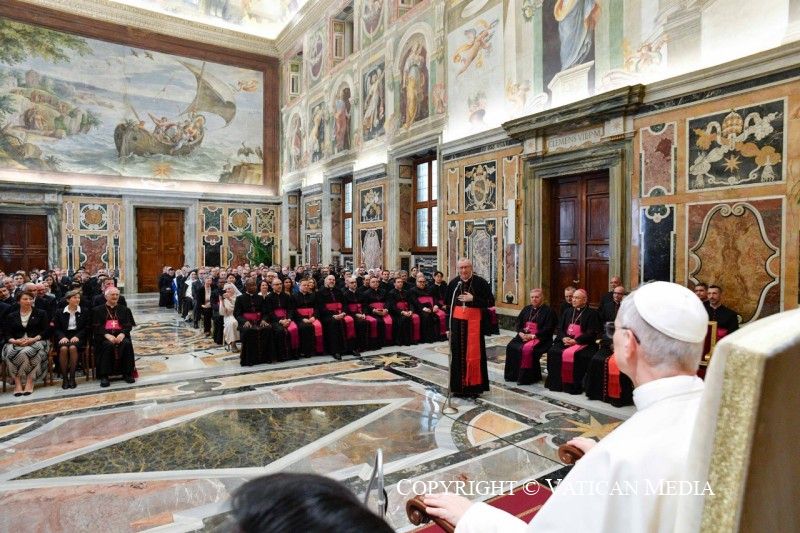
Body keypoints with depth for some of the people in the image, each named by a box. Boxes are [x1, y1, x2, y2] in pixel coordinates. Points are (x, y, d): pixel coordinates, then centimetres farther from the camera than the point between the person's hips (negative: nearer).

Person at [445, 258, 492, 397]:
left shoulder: (480, 282, -7)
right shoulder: (453, 283, 4)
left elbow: (490, 302, -7)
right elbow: (448, 303, 12)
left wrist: (473, 299, -19)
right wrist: (448, 325, 9)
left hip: (474, 321, -3)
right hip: (457, 321, 3)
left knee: (474, 353, 0)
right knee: (458, 353, 8)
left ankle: (474, 386, 12)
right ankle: (459, 385, 19)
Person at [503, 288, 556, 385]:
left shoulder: (548, 311, -1)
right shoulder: (526, 309, 18)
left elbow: (548, 329, -9)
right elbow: (518, 322, 16)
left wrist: (533, 336, -17)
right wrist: (521, 332, -5)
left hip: (539, 337, -6)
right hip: (524, 336, 6)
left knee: (527, 348, -33)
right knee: (511, 346, -18)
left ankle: (525, 376, -20)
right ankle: (512, 374, -9)